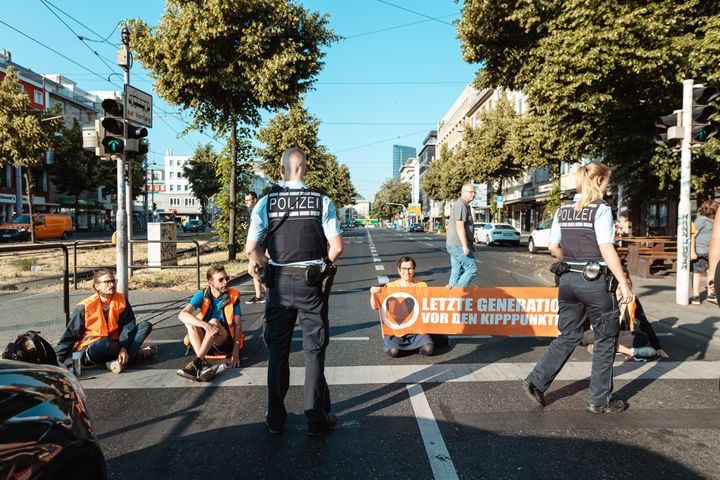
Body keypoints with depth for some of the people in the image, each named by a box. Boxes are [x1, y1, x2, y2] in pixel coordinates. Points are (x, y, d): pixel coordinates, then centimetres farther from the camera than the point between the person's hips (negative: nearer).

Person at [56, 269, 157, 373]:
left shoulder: (121, 300, -3)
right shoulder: (85, 307, -12)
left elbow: (128, 325, -9)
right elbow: (70, 335, -5)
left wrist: (124, 348, -24)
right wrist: (58, 361, -6)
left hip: (114, 343, 4)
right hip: (90, 349, -4)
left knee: (146, 326, -14)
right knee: (107, 344, -41)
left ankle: (119, 361, -27)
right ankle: (136, 354, -14)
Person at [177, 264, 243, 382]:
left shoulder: (233, 296, -5)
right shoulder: (202, 295, -4)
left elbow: (238, 325, -6)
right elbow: (182, 315, -20)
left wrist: (236, 352, -18)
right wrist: (205, 325, -38)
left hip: (226, 342, -2)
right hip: (205, 342, 2)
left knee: (214, 321, -30)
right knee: (189, 321, -24)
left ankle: (196, 363, -38)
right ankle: (204, 364, -38)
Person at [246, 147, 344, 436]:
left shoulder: (266, 202, -3)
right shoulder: (322, 201, -5)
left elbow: (251, 249, -6)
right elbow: (337, 247, -9)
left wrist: (267, 268, 11)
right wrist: (325, 266, 9)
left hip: (279, 283, 1)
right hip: (313, 283, -1)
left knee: (277, 351, 14)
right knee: (314, 350, 9)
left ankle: (275, 418, 25)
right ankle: (317, 419, 18)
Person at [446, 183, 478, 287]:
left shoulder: (465, 205, 20)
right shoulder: (461, 205, -14)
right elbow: (460, 226, -21)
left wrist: (471, 244, 25)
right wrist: (465, 246, -24)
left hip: (455, 245, 10)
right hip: (459, 245, -10)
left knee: (456, 271, 10)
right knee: (472, 269, -6)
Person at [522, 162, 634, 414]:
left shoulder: (563, 210, 7)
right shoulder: (601, 209, -11)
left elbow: (554, 248, 9)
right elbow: (607, 250, -16)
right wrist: (624, 283, -12)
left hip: (568, 280, 6)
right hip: (595, 282, -6)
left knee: (568, 337, 16)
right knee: (605, 341, 11)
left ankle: (536, 381, 10)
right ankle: (599, 400, 20)